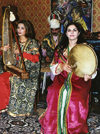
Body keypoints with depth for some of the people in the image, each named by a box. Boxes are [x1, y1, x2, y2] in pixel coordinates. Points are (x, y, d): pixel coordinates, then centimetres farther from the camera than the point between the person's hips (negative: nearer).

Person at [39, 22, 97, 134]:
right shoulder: (60, 49, 14)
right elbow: (53, 67, 11)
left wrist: (88, 74, -18)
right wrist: (62, 67, -10)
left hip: (79, 81, -2)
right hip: (61, 80, 2)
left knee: (75, 96, -23)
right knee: (56, 93, -20)